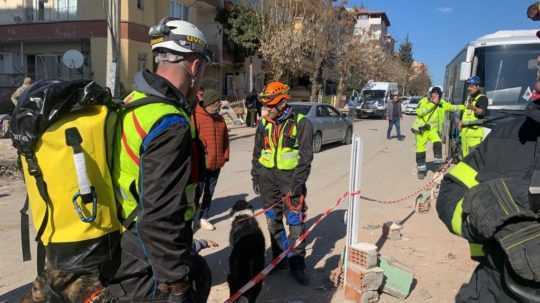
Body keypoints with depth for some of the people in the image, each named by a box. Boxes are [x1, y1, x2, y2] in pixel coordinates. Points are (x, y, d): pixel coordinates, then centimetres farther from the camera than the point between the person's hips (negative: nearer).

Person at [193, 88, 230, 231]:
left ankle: (203, 218, 27)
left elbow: (225, 139, 16)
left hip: (216, 164, 7)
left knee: (209, 193, 14)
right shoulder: (196, 117, -11)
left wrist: (225, 157, 11)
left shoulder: (219, 118, 12)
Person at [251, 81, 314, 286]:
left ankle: (297, 264, 9)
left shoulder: (301, 123, -7)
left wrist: (298, 182, -15)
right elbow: (257, 152, 14)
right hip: (267, 176, 5)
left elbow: (306, 156, -10)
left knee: (295, 221, -3)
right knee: (273, 219, 11)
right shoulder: (264, 124, 7)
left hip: (290, 176, -4)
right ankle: (279, 258, 27)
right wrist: (255, 176, 11)